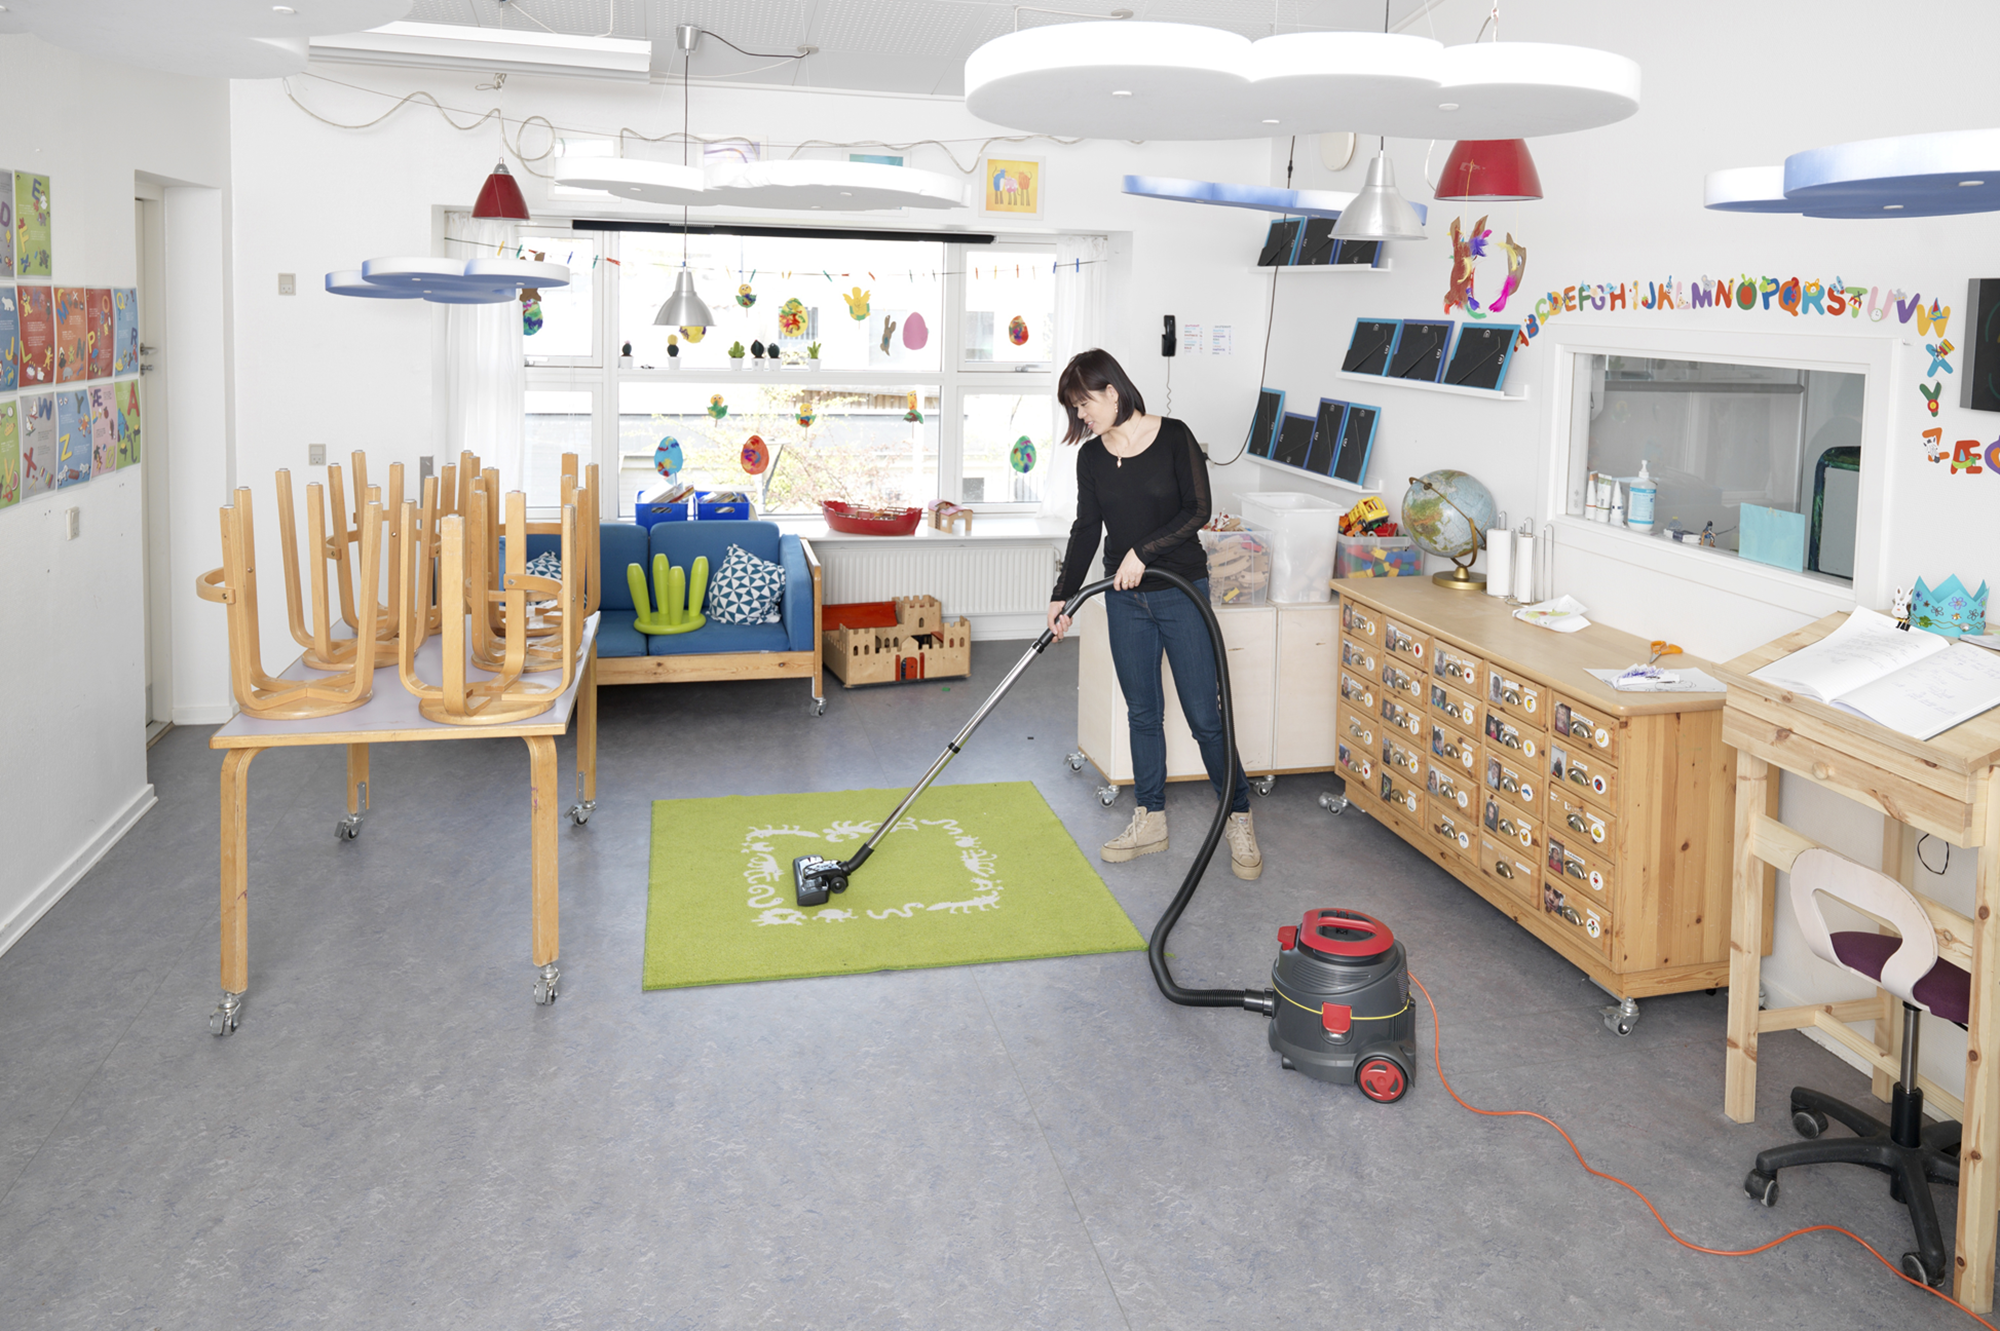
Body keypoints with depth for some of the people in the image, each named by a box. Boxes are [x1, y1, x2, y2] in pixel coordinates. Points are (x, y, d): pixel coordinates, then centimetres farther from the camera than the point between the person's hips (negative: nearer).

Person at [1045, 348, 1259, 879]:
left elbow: (1198, 510, -12)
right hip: (1125, 600, 4)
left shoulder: (1173, 437, -9)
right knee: (1143, 712, 10)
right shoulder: (1091, 456, 4)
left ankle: (1239, 820, 10)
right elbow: (1086, 529, 9)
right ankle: (1149, 820, 21)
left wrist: (1143, 551, -18)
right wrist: (1063, 595, 5)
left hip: (1181, 592, -4)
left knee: (1205, 714, -3)